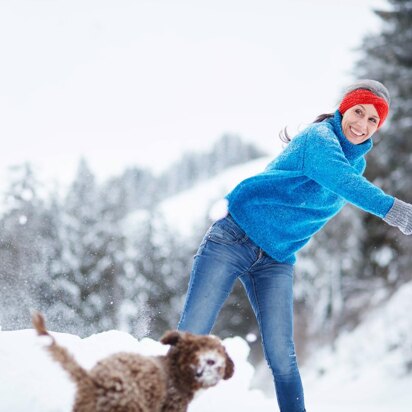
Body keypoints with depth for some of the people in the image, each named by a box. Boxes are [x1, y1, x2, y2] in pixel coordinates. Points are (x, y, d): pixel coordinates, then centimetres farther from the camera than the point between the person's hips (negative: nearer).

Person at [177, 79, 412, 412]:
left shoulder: (356, 163, 11)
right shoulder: (319, 138, -14)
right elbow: (337, 177, -35)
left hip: (276, 262, 6)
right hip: (233, 240, -6)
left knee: (282, 357, -8)